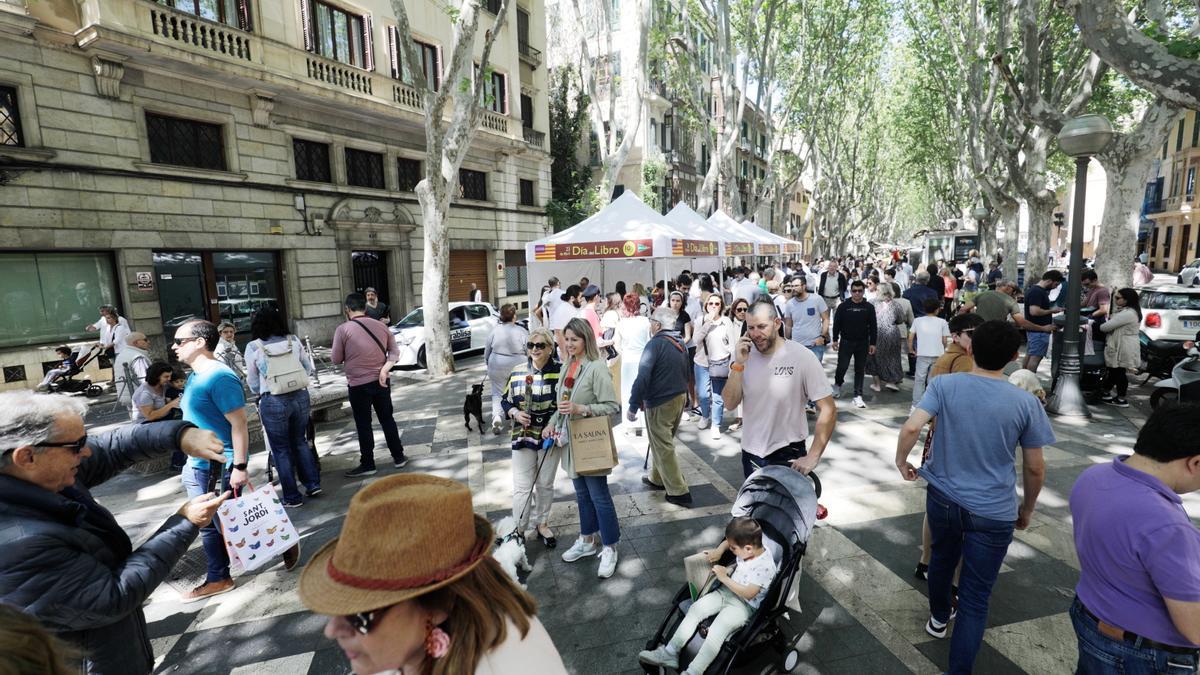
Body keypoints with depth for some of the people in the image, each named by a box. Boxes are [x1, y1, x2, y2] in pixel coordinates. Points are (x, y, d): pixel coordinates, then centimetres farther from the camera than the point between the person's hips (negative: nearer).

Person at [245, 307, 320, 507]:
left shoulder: (253, 348, -6)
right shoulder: (294, 340, 0)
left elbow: (252, 382, 2)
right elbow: (308, 369, 6)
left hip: (273, 402, -3)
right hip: (300, 396, 3)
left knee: (281, 449, 10)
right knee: (300, 442, 21)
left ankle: (292, 497, 17)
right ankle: (313, 484, 22)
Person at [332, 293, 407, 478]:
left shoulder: (343, 329, -12)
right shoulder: (381, 326, 3)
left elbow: (336, 359, -6)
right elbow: (394, 351, 2)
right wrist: (385, 369, -8)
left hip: (358, 384, -4)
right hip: (381, 381, 4)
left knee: (363, 425, 6)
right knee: (387, 419, 14)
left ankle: (367, 464, 15)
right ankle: (399, 457, 21)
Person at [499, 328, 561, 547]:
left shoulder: (560, 371, -8)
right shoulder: (517, 372, -2)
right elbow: (505, 400, 7)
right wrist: (515, 414, -12)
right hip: (523, 436, 0)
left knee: (545, 484, 15)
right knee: (522, 486, 3)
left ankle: (543, 524, 34)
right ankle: (519, 529, 18)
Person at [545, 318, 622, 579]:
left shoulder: (597, 367, -16)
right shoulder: (567, 366, 8)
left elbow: (612, 406, -19)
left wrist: (581, 409, -27)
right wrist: (552, 422, 5)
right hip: (571, 440, 7)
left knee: (599, 495, 2)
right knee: (582, 494, 18)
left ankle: (609, 548, 18)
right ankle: (587, 541, 34)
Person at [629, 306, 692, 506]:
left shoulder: (656, 344, -19)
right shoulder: (680, 344, 8)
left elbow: (643, 377, -24)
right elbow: (686, 373, 19)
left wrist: (633, 406, -19)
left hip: (660, 403, -8)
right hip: (680, 398, 9)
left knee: (662, 447, 2)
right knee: (663, 443, 23)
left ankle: (679, 492, 5)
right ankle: (657, 478, 37)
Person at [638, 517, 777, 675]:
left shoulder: (765, 566, -23)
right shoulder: (747, 548, -3)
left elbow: (749, 594, -26)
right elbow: (728, 541, 19)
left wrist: (724, 578, -21)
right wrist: (718, 551, 0)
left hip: (744, 605, -8)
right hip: (726, 591, 8)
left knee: (716, 632, -26)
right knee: (695, 609, -7)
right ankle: (670, 653, -4)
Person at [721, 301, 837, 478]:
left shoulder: (802, 357, -17)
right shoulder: (744, 355, -4)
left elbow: (828, 410, -14)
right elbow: (730, 404, -7)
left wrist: (812, 457, -18)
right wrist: (738, 364, -19)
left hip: (789, 454, -4)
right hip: (750, 452, 4)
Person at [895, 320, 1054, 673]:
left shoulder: (944, 385, -12)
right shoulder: (1025, 402, -10)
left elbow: (911, 427, -23)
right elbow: (1035, 469, -2)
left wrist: (901, 462, -4)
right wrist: (1027, 510, 14)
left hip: (942, 498, 2)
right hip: (993, 512, -2)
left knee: (942, 558, 30)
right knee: (975, 600, 8)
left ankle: (939, 618, 53)